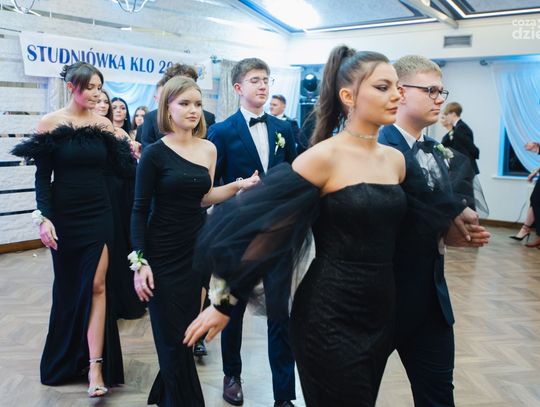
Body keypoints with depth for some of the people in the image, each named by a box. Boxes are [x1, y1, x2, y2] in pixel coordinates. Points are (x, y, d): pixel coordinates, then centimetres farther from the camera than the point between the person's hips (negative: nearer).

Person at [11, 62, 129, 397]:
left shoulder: (104, 124, 2)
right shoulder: (51, 123, -4)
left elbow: (121, 167, 3)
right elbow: (42, 177, -6)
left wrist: (132, 155, -17)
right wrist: (44, 217, -14)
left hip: (99, 214, 1)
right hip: (65, 215, -1)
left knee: (96, 285, -4)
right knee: (69, 286, 11)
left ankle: (95, 365, -1)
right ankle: (67, 356, 34)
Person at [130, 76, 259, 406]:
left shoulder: (209, 149, 4)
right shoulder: (155, 153, -10)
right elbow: (140, 210, -9)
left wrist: (239, 186, -2)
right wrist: (139, 261, -13)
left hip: (197, 249, 5)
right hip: (163, 254, -5)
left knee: (188, 330, 13)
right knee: (172, 338, 3)